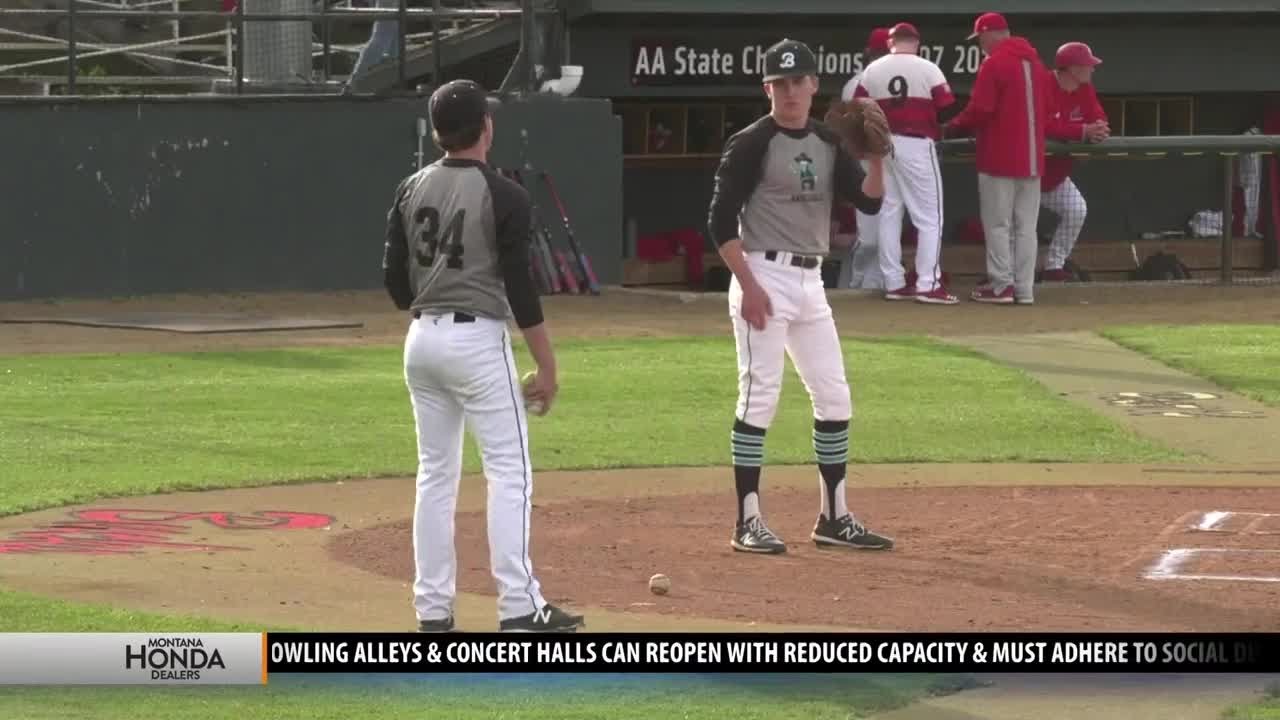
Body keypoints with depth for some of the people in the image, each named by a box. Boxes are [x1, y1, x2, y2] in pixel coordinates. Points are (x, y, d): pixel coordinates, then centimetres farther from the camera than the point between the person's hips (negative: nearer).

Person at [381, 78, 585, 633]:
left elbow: (394, 280, 8)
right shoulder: (502, 196, -11)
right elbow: (519, 289, -13)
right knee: (508, 472, -3)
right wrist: (547, 366, -7)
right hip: (477, 340, -6)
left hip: (421, 340, 6)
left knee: (436, 473, 12)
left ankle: (432, 609, 11)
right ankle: (519, 608, -8)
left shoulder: (411, 191, 5)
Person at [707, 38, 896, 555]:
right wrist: (748, 285, -18)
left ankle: (833, 518, 17)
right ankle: (748, 523, -4)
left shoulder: (829, 144, 10)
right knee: (760, 396, -8)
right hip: (765, 276, -7)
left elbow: (869, 202, 4)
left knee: (834, 397, 8)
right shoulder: (751, 144, -8)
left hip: (811, 281, 7)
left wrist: (877, 157, -12)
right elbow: (721, 222, -11)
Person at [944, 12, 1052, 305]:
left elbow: (979, 110, -16)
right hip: (1031, 158, 7)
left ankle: (1001, 285, -2)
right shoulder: (1036, 63, 12)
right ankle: (1024, 289, 6)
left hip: (1000, 157, -7)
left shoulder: (994, 64, -12)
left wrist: (954, 127, 0)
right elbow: (1045, 108, 15)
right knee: (1026, 226, 8)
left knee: (997, 224, -1)